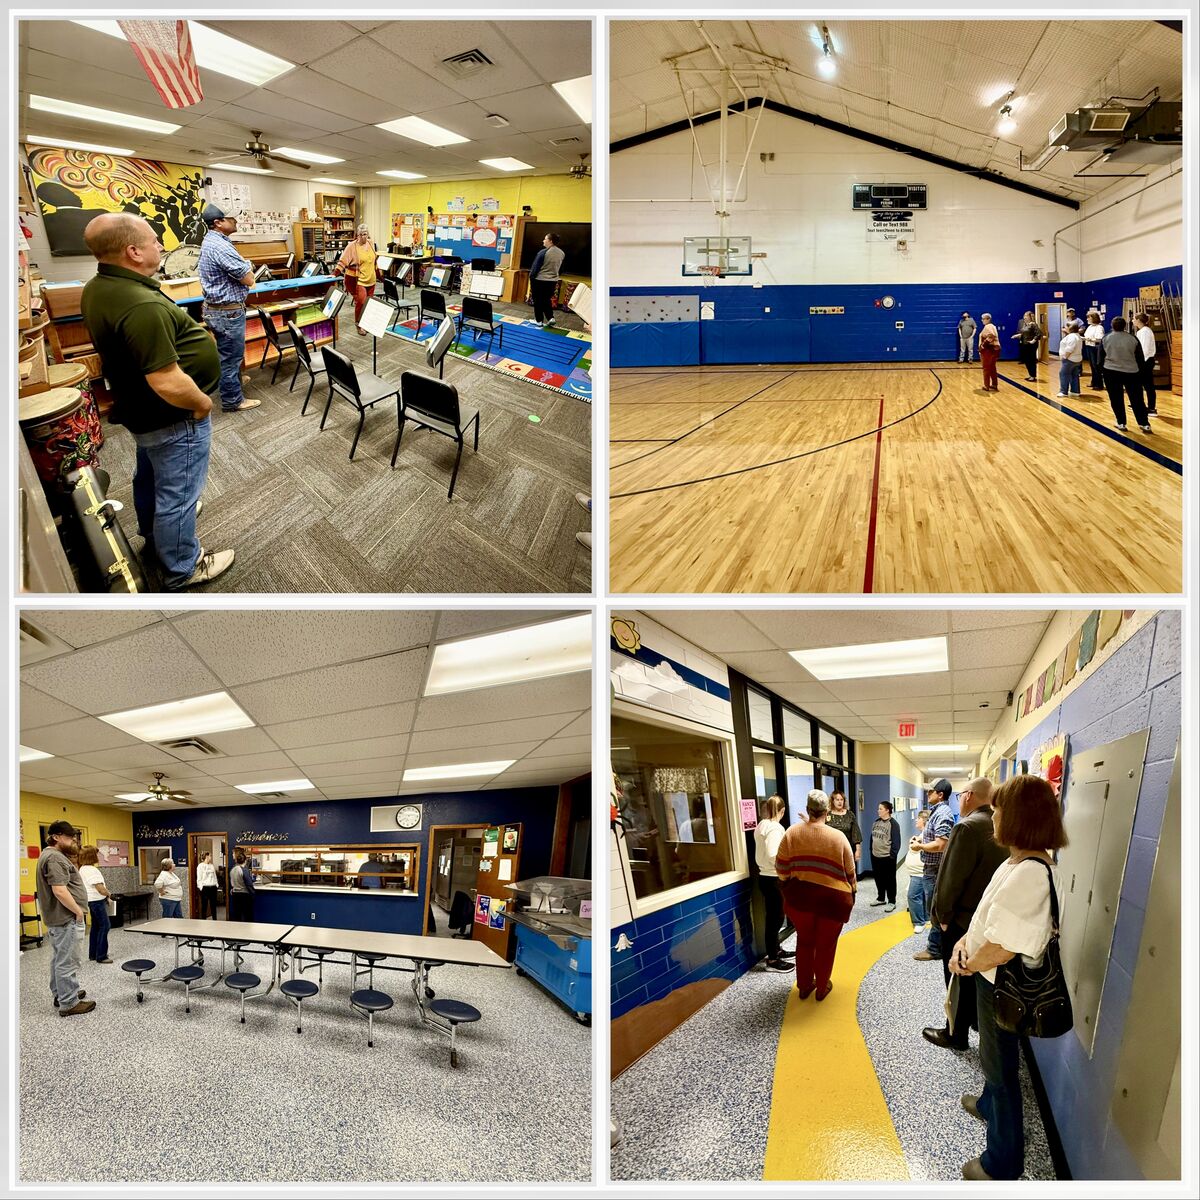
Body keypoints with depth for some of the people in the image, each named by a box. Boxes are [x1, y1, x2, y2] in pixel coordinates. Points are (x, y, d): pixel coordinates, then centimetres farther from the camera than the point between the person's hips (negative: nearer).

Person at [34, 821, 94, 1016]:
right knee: (67, 962, -5)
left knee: (59, 959, 20)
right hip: (66, 918, -11)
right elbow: (60, 891, -27)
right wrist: (78, 911, -17)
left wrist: (75, 910, 22)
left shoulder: (49, 855, 14)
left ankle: (60, 994, 31)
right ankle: (69, 1004, -1)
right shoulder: (55, 857, -20)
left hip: (57, 917, 11)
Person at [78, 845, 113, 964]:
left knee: (96, 926, 16)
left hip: (91, 900, 10)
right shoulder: (92, 870, -20)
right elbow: (100, 889, -24)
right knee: (105, 926, -6)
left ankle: (92, 955, 22)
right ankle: (101, 956, -4)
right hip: (97, 900, -10)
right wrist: (108, 893, -4)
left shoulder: (82, 869, 11)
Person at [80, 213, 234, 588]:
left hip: (141, 408, 10)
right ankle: (182, 569, 23)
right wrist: (202, 401, -18)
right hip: (173, 417, -10)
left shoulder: (97, 289, -2)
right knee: (178, 492, 7)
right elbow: (168, 383, -35)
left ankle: (153, 534, 52)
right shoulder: (142, 306, -34)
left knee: (149, 476, 29)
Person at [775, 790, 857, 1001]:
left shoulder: (792, 832, -7)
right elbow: (850, 871, -2)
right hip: (832, 898, -2)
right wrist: (852, 892, 15)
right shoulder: (838, 837, -11)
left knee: (804, 941, 19)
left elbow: (781, 867, -3)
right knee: (826, 944, 15)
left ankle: (804, 985, 28)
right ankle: (822, 987, 26)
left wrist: (787, 886, 15)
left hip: (800, 896, 2)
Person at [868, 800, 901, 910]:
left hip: (887, 857, -7)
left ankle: (891, 902, 12)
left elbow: (896, 841, -15)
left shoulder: (893, 824, -14)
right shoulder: (876, 822, 9)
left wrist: (892, 855, -17)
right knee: (878, 878, 17)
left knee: (889, 880, 3)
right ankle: (880, 898, 31)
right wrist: (871, 850, 13)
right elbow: (872, 837, 16)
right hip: (875, 856, 7)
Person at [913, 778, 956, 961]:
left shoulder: (943, 814, -21)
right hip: (931, 868, 10)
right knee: (934, 910, 18)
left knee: (935, 911, 1)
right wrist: (921, 839, 7)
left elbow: (940, 845, -28)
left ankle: (935, 949, 10)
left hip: (935, 870, -10)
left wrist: (919, 846, -15)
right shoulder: (937, 811, 11)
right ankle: (936, 944, 27)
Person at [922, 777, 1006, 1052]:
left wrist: (942, 914, -11)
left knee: (958, 979, 7)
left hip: (962, 919, -7)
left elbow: (951, 877, -23)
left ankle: (956, 1034, 19)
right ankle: (979, 1019, 37)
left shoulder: (967, 828, -24)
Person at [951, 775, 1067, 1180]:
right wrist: (965, 941, -3)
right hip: (992, 978, 9)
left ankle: (1002, 1165, 27)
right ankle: (989, 1104, 56)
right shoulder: (1016, 863, 0)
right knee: (994, 1056, 31)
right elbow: (990, 916, 12)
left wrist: (968, 965, -16)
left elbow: (1004, 946, -33)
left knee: (1000, 1064, 9)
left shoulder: (1030, 874, -33)